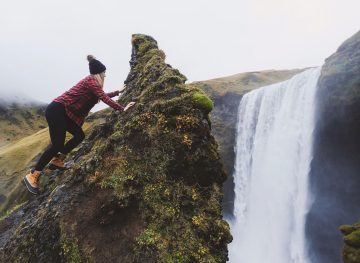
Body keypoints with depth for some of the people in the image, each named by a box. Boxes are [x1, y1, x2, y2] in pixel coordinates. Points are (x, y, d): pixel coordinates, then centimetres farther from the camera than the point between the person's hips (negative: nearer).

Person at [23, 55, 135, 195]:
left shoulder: (90, 81, 17)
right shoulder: (91, 81, -11)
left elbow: (103, 95, 30)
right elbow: (105, 99, -19)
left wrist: (118, 92, 37)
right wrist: (122, 109, -17)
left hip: (63, 112, 10)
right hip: (57, 111, -10)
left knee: (79, 135, 11)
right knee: (57, 145, -8)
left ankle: (57, 161, 21)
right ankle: (33, 175, 2)